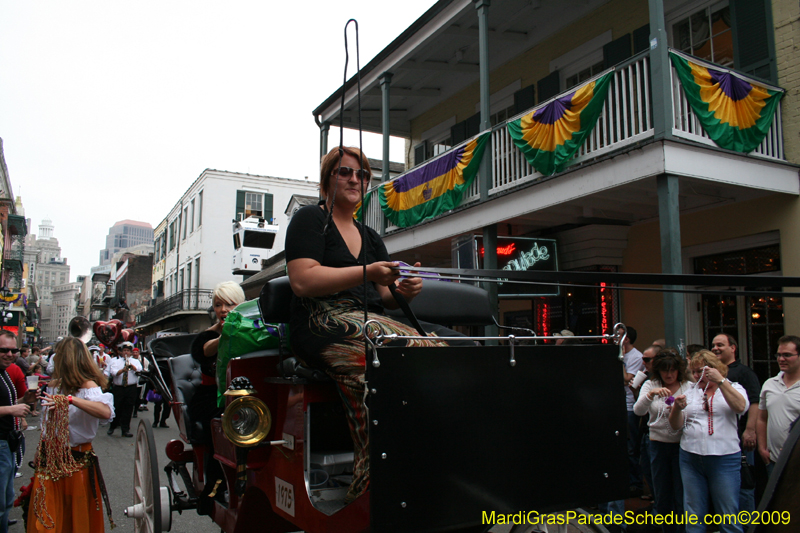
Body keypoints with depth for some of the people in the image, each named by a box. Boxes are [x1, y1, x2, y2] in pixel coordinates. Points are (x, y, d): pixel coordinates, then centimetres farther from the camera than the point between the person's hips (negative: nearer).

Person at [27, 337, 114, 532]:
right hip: (49, 459, 6)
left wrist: (70, 399, -41)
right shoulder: (53, 385, 8)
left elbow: (106, 412, -35)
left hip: (77, 461, -6)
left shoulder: (87, 386, -14)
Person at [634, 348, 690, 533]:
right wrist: (651, 394, -29)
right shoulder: (650, 385, 2)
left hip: (682, 444, -2)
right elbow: (638, 411, -13)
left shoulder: (689, 387, -2)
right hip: (658, 444, 2)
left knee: (682, 498, 0)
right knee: (662, 497, 13)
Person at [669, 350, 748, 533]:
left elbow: (741, 407, -17)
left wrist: (720, 381, -19)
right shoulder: (690, 391, 14)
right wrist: (677, 408, -10)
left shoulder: (733, 388, 7)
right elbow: (675, 425, 9)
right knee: (693, 517, 8)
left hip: (724, 458, -3)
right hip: (690, 458, 3)